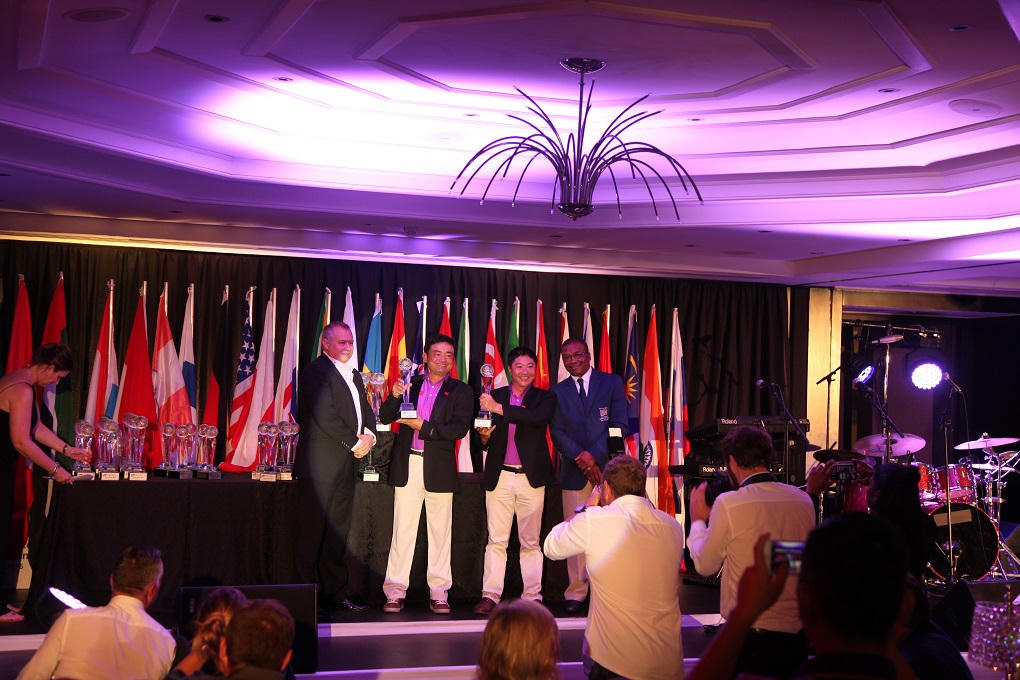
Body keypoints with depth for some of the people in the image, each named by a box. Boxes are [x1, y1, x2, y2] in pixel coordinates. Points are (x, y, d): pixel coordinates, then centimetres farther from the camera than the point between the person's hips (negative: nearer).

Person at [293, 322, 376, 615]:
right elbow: (325, 416, -17)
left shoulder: (354, 376, 19)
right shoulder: (316, 371, -9)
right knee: (313, 532, -4)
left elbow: (366, 411, 19)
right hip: (321, 465, -8)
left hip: (346, 465, 8)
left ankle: (338, 591, 17)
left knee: (339, 531, 12)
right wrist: (355, 443, -14)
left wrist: (369, 436, -2)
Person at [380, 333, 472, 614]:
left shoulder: (460, 391, 6)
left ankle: (438, 593, 11)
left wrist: (424, 427, -14)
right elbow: (385, 418, 7)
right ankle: (395, 591, 5)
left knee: (440, 533, 4)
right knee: (402, 530, 0)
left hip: (439, 469, -1)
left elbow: (460, 428, -7)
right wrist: (395, 396, -12)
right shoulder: (409, 384, 11)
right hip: (407, 466, 1)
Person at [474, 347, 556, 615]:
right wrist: (484, 436, -14)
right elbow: (484, 440, 10)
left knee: (530, 541, 3)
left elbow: (538, 418, -19)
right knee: (496, 540, 1)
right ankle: (490, 595, 5)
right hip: (499, 476, 1)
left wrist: (499, 409, -23)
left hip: (531, 477, -1)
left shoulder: (545, 397, 5)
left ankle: (532, 596, 8)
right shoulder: (494, 396, 10)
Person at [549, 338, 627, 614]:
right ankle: (576, 591, 5)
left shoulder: (612, 383, 7)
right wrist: (581, 458, -10)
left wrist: (594, 454, -10)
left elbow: (620, 425, 0)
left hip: (608, 468, -1)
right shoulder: (557, 391, 12)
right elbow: (557, 432, 4)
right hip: (574, 472, 1)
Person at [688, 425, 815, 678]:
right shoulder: (804, 501, 1)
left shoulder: (729, 504, -14)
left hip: (750, 638, -5)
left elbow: (705, 565, 0)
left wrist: (697, 520, 17)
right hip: (797, 636, 5)